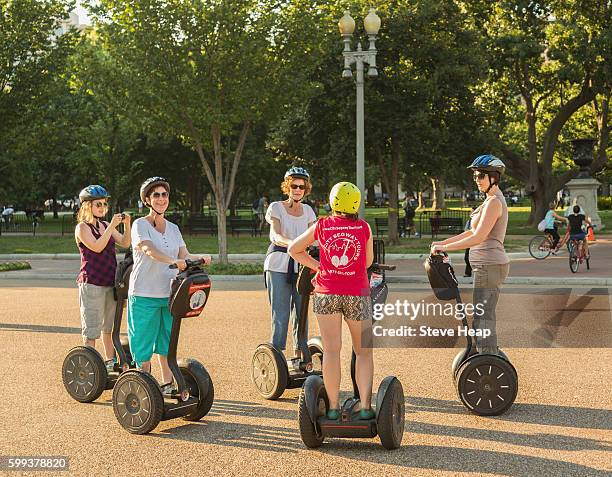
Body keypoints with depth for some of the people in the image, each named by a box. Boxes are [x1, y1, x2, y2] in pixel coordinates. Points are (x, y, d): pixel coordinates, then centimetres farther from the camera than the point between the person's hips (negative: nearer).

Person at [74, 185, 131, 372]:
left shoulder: (106, 226, 15)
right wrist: (111, 226, -23)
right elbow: (97, 247, -20)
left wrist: (127, 225, -7)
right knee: (91, 328, -5)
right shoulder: (82, 227, -6)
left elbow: (125, 243, 8)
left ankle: (110, 362, 27)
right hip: (91, 283, -7)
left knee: (109, 325, 16)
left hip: (110, 282, 7)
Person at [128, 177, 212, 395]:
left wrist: (200, 258, -16)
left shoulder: (173, 228, 14)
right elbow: (149, 250, -24)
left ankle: (167, 384, 22)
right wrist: (173, 261, -39)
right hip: (144, 294, -6)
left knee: (167, 339, 12)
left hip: (168, 293, 6)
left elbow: (185, 255, 6)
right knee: (144, 341, 0)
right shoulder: (140, 225, -6)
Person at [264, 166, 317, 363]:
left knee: (301, 310, 6)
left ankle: (300, 354, 17)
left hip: (301, 265, 4)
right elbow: (275, 235, -17)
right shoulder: (276, 208, -1)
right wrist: (292, 243, -36)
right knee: (280, 314, -8)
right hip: (278, 266, -4)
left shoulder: (308, 211, 13)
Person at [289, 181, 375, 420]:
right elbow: (368, 262, 11)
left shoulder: (322, 226, 2)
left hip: (327, 293, 1)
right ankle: (365, 406, 3)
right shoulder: (364, 228, 0)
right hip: (357, 293, -1)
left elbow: (293, 249, 11)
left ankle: (333, 407, 6)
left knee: (331, 351, 5)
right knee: (363, 352, 9)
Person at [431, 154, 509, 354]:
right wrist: (443, 242, 15)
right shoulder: (491, 200, 17)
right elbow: (473, 232, 21)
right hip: (487, 265, 10)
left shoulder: (494, 202, -15)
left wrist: (445, 248, -18)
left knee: (483, 320, -8)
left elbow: (478, 237, -23)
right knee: (483, 318, 14)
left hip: (489, 267, -10)